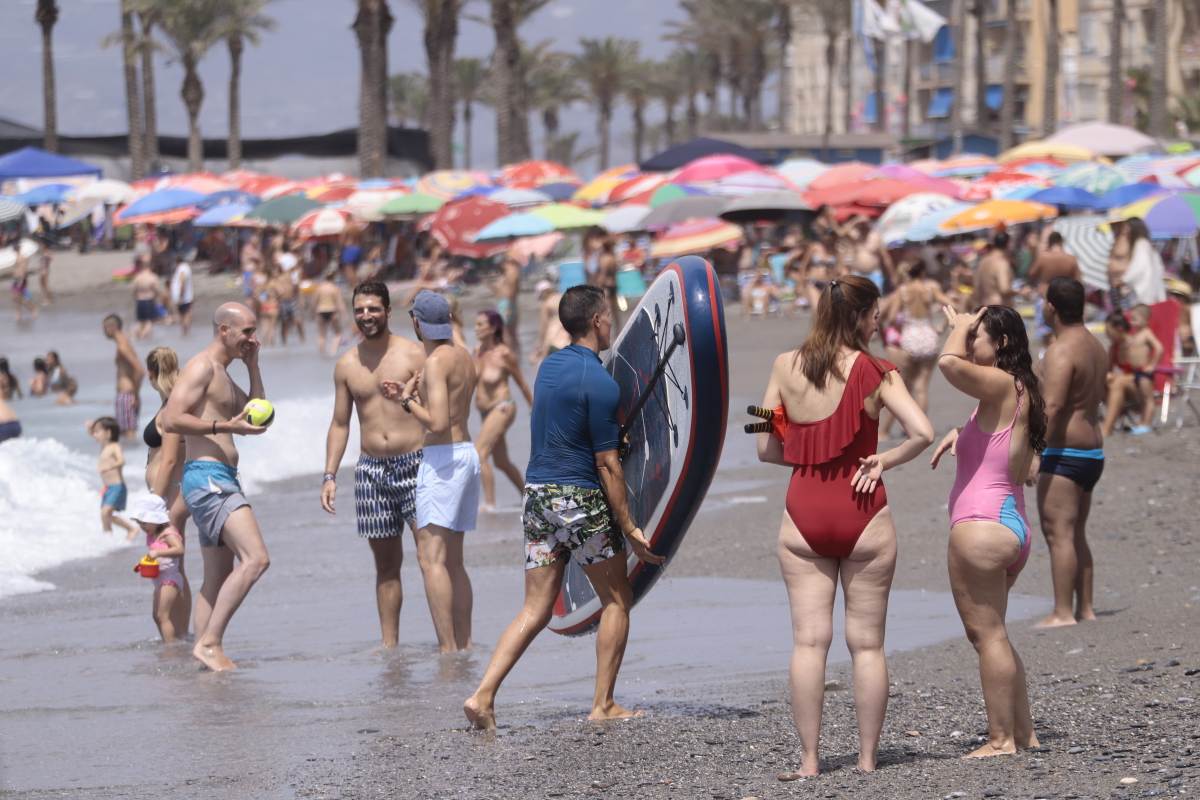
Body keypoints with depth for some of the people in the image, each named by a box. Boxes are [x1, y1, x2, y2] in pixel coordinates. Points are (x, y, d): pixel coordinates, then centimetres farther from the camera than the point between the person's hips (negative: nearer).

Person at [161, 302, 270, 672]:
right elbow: (170, 419, -18)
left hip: (221, 481, 11)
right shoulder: (202, 367, -8)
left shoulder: (223, 376, 23)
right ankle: (209, 642, -22)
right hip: (207, 476, -11)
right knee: (255, 558, -20)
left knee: (218, 580, 11)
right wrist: (225, 426, -20)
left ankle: (205, 650, 11)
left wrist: (253, 366, 19)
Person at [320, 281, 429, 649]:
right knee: (386, 563, 8)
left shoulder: (413, 354, -3)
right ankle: (389, 645, 13)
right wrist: (329, 475, 8)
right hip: (371, 470, 4)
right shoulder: (346, 365, 10)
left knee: (429, 555, -14)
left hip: (415, 464, -4)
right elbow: (339, 424, 16)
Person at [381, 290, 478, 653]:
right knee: (453, 560, 15)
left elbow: (438, 423, -23)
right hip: (467, 455, 10)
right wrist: (406, 396, 16)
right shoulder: (465, 357, 13)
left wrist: (407, 401, -8)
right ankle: (464, 647, 16)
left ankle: (447, 649, -19)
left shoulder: (436, 362, -15)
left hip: (442, 459, -10)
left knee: (431, 558, -12)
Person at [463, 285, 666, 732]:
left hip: (537, 492, 7)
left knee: (536, 610, 6)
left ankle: (483, 696, -8)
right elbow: (606, 464, -14)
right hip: (580, 497, -7)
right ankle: (603, 705, 10)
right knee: (616, 599, 10)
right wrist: (629, 528, -9)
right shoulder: (599, 383, -14)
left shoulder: (548, 367, 10)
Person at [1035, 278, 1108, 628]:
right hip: (1094, 451, 10)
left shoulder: (1061, 351, -17)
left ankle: (1063, 613, -13)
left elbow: (1052, 407, -26)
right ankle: (1084, 608, 18)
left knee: (1058, 532, -10)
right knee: (1076, 534, 16)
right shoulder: (1096, 347, 13)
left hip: (1065, 451, -10)